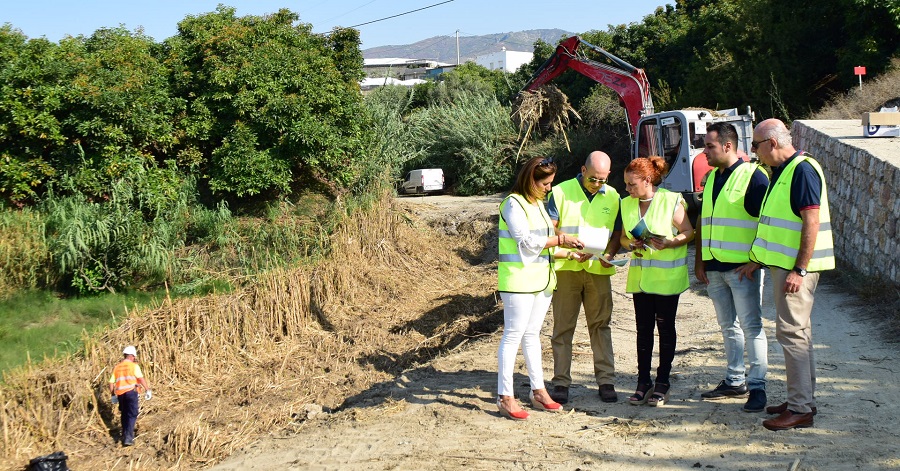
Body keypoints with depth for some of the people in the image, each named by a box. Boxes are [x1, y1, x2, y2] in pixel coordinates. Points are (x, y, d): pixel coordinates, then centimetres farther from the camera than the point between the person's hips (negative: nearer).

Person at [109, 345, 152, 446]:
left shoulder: (117, 367, 14)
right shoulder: (134, 365, 0)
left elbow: (111, 383, 13)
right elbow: (141, 378, -10)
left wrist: (113, 395, 23)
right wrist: (148, 390, -5)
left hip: (120, 393, 5)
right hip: (131, 391, -5)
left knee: (124, 415, 20)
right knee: (132, 415, -4)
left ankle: (125, 436, 27)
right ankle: (128, 438, -16)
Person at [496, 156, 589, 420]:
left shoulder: (538, 203, 16)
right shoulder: (513, 204, -11)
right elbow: (527, 242, -18)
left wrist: (571, 255, 6)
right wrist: (560, 239, -13)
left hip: (541, 278, 9)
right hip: (519, 279, -9)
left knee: (532, 334, 14)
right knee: (513, 336, -7)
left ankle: (538, 391, 19)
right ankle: (505, 397, -4)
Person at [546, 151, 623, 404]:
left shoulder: (612, 197, 10)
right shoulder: (561, 192, 0)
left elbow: (617, 232, 15)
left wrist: (609, 254, -4)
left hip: (598, 270, 2)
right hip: (566, 268, -2)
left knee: (601, 324, 3)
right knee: (563, 326, 1)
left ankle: (606, 380, 9)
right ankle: (561, 382, 7)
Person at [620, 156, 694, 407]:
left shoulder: (672, 201, -10)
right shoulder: (627, 204, 7)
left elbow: (689, 232, -7)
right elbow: (623, 236, 15)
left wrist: (669, 243, -24)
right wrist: (630, 244, -7)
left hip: (667, 276, -5)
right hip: (639, 275, 5)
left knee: (665, 327, 3)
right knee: (643, 328, 6)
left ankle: (662, 383, 11)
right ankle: (643, 381, 13)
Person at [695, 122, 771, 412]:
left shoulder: (753, 176, -9)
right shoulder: (711, 178, 15)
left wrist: (755, 261, -16)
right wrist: (699, 262, 13)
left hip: (742, 267, -8)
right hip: (714, 268, 8)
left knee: (751, 326, -5)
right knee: (728, 326, 14)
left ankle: (757, 386, -1)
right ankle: (735, 382, 23)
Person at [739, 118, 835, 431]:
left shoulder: (803, 170, -16)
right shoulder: (780, 172, 15)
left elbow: (812, 222, -21)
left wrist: (799, 270, -23)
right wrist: (758, 260, 21)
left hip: (796, 266, -10)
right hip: (783, 264, 10)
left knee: (791, 331, -9)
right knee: (798, 331, 15)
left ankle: (800, 410, -5)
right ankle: (804, 399, 24)